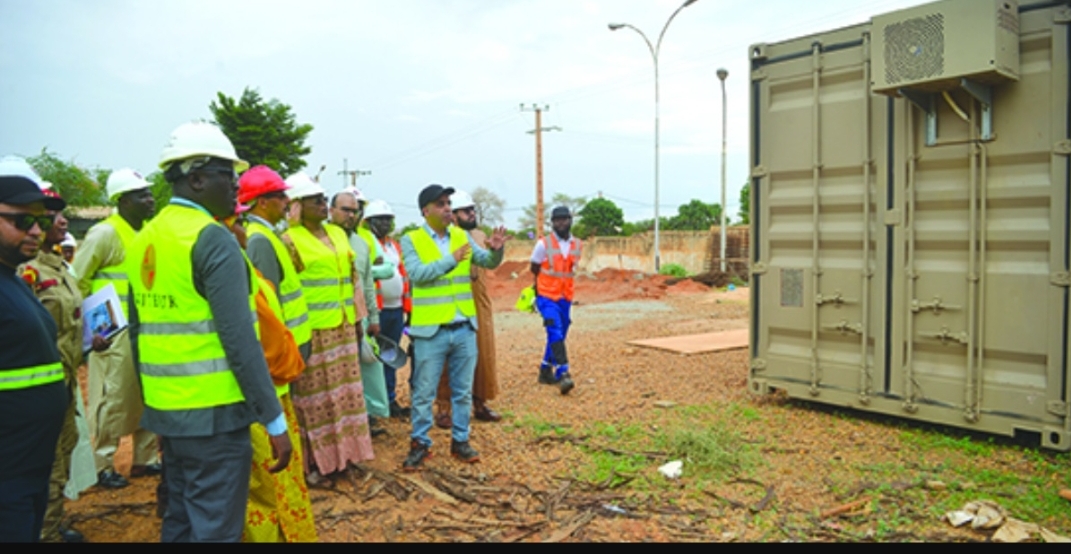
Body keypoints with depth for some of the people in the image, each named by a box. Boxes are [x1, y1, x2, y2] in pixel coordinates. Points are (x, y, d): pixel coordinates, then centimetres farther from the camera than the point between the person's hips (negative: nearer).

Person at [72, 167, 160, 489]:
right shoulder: (104, 233, -12)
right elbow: (77, 281, -11)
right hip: (115, 334, -8)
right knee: (112, 400, 0)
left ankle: (145, 459, 26)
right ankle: (104, 467, 14)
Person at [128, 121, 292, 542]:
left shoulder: (143, 240, 9)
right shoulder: (213, 239, -15)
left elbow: (139, 332, 15)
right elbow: (240, 341, -20)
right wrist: (275, 421, -15)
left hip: (166, 412, 8)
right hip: (213, 416, -8)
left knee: (179, 522, 21)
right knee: (215, 529, 4)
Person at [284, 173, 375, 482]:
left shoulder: (338, 233, 12)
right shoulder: (290, 239, -8)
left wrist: (357, 318, 16)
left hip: (343, 326, 7)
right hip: (312, 329, -7)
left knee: (343, 391, 13)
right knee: (314, 395, 1)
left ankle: (340, 453, 26)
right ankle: (313, 460, 13)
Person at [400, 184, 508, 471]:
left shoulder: (462, 235, 7)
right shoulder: (411, 240, -4)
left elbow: (489, 262, 2)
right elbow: (417, 273, -20)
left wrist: (496, 249, -20)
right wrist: (452, 260, -26)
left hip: (464, 328, 4)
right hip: (430, 330, -3)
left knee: (463, 391, 13)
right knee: (423, 393, 7)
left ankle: (460, 440, 26)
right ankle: (420, 443, 20)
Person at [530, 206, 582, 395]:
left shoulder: (577, 244, 4)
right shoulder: (543, 244, -9)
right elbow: (534, 270, 2)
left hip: (565, 297, 5)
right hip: (546, 296, -5)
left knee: (559, 335, 12)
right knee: (555, 333, -19)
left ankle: (545, 371, 27)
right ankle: (563, 374, -22)